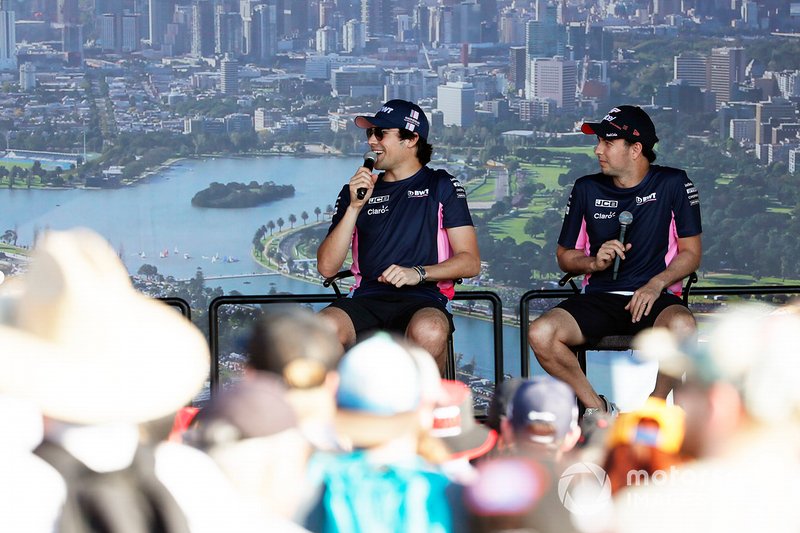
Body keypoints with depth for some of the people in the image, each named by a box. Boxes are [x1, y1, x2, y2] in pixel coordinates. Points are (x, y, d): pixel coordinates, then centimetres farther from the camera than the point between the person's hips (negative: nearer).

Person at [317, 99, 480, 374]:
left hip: (422, 299, -2)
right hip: (367, 297, 2)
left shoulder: (441, 186, 12)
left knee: (429, 333, -39)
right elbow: (327, 267, 8)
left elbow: (470, 261, 5)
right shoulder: (356, 191, 19)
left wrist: (419, 273, -12)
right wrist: (354, 207, -1)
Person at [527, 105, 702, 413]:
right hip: (599, 297, 3)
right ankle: (599, 410, -7)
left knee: (682, 327, -39)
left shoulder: (672, 184, 2)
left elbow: (691, 253, 3)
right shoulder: (587, 190, 10)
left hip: (652, 297, -3)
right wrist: (594, 263, -5)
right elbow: (565, 255, 18)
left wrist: (656, 284, -14)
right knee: (540, 334, -26)